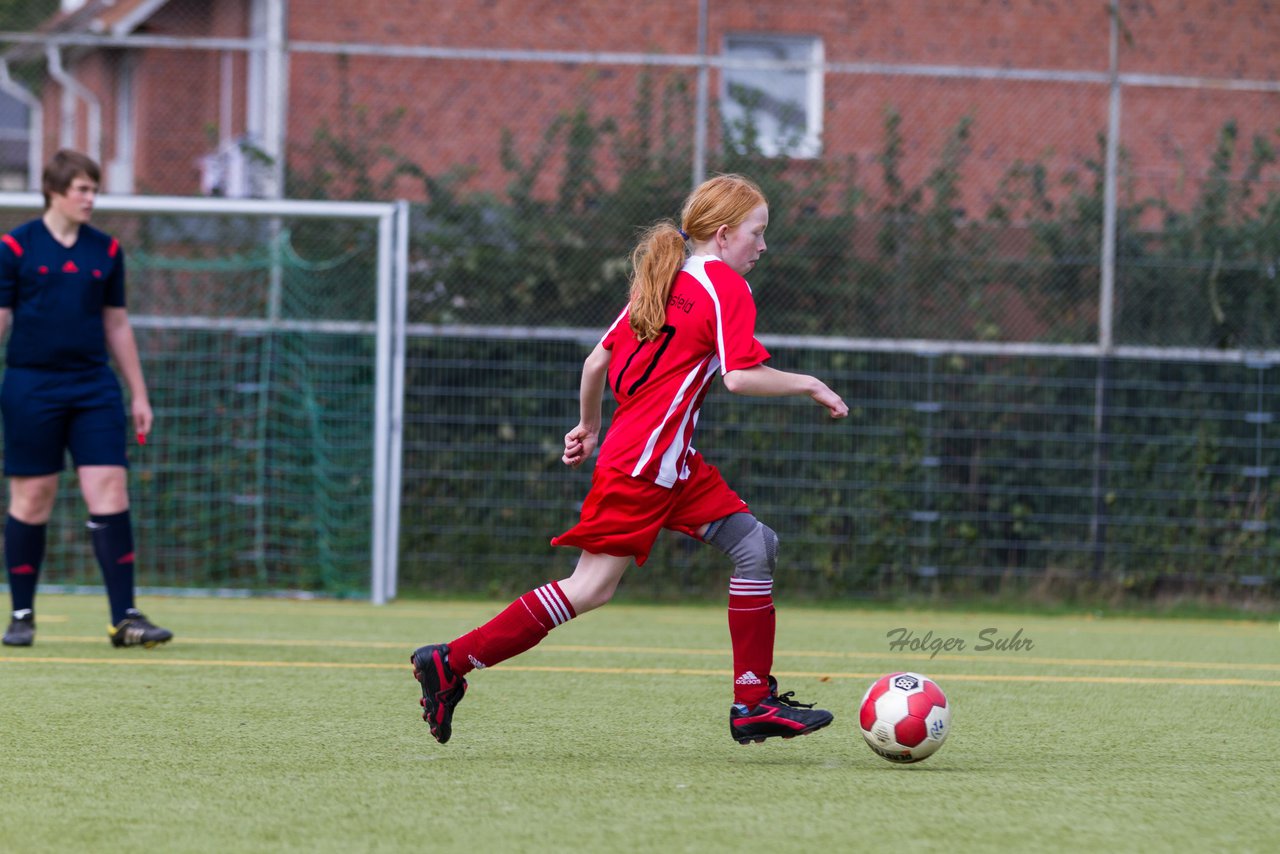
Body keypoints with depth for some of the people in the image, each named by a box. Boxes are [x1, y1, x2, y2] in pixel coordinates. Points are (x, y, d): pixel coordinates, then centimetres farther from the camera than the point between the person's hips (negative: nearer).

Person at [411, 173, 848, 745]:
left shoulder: (662, 284, 16)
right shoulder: (726, 286, -9)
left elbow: (597, 361, 17)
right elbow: (740, 376, -21)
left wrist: (589, 426, 30)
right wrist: (807, 385, -8)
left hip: (673, 464, 10)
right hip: (643, 465, -10)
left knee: (756, 547, 5)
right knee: (591, 587, -8)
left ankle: (754, 702, 4)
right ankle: (452, 662, -5)